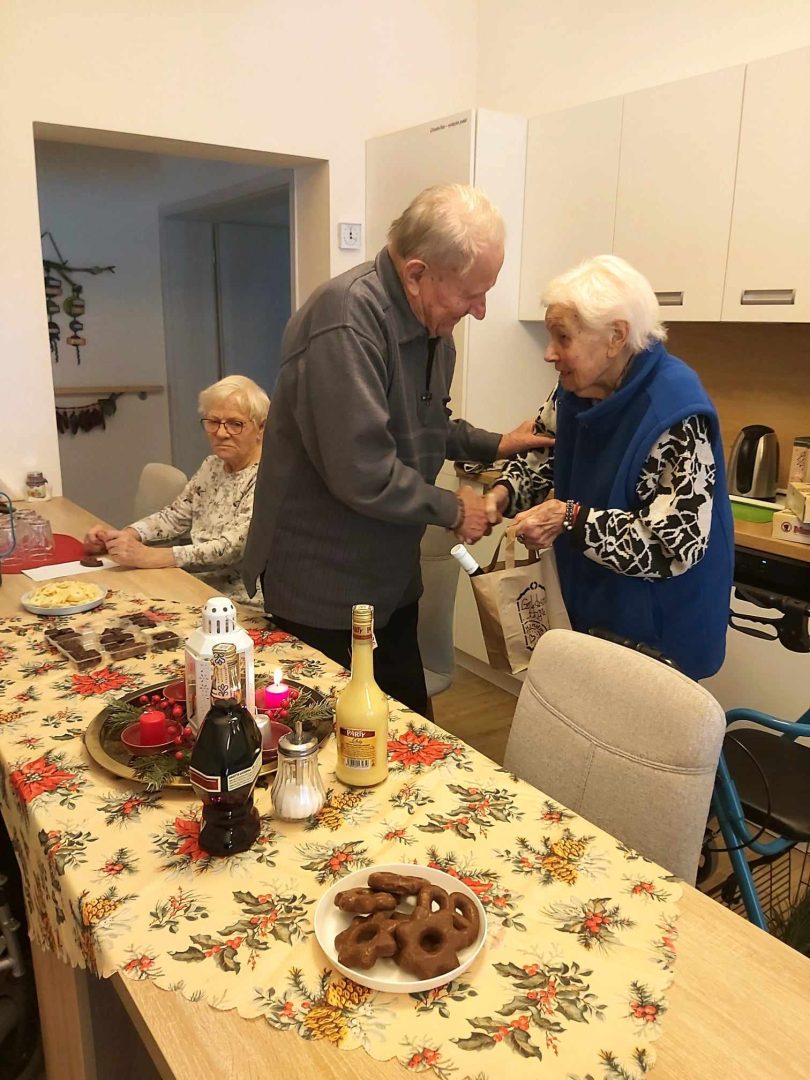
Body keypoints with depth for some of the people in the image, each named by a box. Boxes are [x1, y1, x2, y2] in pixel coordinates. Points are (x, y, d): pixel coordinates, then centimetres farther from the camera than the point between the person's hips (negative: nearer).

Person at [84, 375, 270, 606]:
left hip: (242, 605, -6)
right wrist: (124, 536, -7)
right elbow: (175, 515, 12)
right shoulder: (212, 466, 9)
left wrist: (149, 556, -29)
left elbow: (233, 547, -24)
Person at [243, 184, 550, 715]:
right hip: (323, 587, -8)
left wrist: (494, 445, 7)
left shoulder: (432, 322, 5)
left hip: (392, 579, 8)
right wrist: (452, 509, -15)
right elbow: (363, 474, -29)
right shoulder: (345, 320, -25)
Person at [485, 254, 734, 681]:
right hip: (591, 607, 7)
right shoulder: (576, 388, -6)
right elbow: (541, 454, 10)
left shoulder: (676, 413, -28)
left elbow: (677, 543, -28)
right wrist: (503, 493, -10)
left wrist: (571, 519, -31)